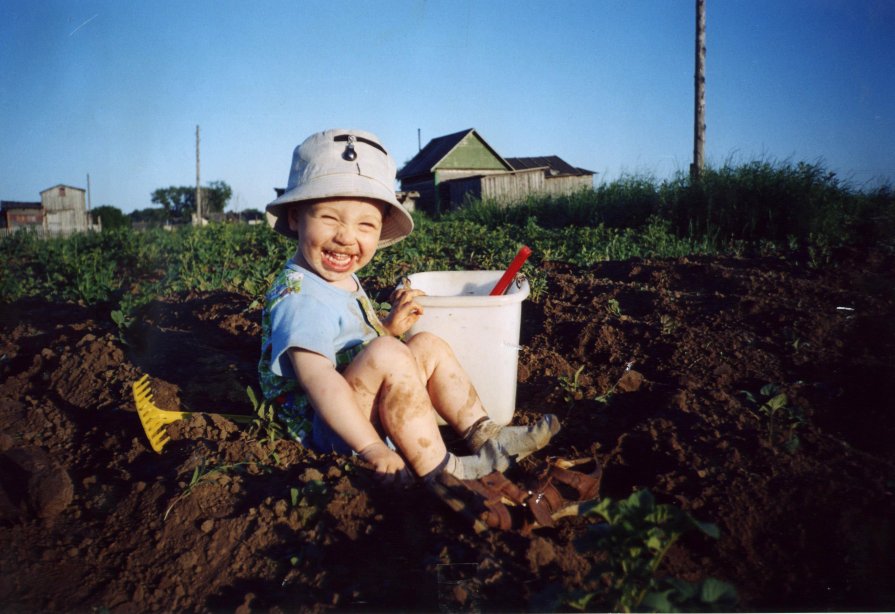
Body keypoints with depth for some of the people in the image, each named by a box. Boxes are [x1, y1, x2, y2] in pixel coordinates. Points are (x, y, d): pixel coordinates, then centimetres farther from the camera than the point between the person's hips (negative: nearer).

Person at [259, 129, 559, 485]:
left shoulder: (343, 279, 8)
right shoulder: (299, 298, -24)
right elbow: (318, 380, -34)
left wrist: (390, 327, 2)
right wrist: (372, 450, -35)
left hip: (367, 409, 10)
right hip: (328, 429, -10)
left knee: (429, 346, 7)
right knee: (388, 355, -31)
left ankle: (483, 436, 4)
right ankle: (437, 469, -23)